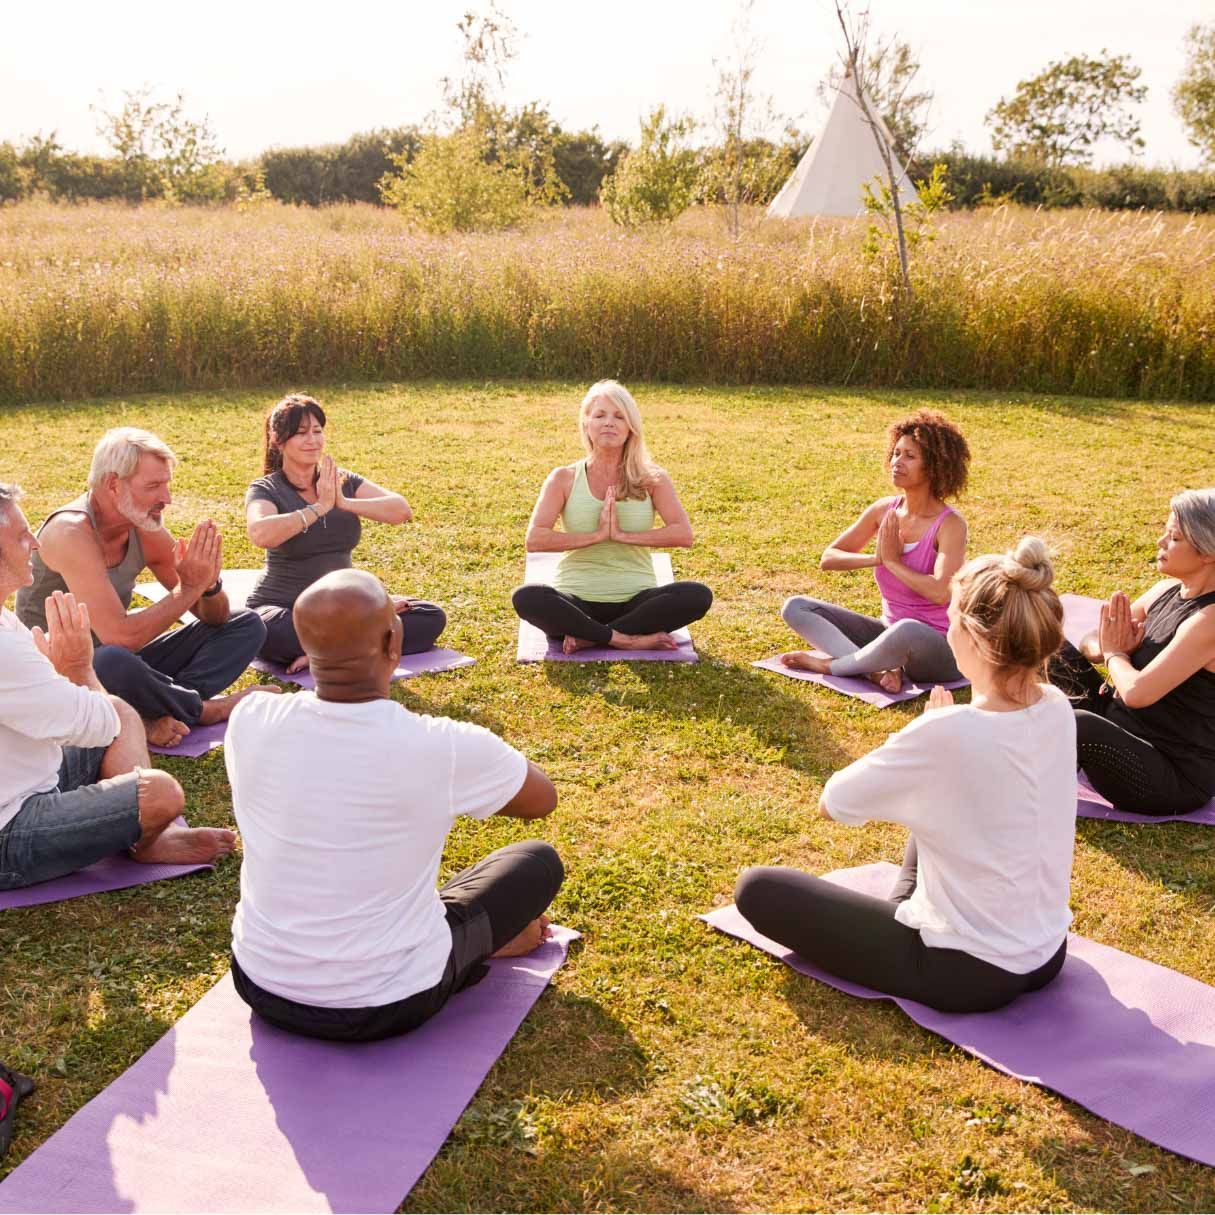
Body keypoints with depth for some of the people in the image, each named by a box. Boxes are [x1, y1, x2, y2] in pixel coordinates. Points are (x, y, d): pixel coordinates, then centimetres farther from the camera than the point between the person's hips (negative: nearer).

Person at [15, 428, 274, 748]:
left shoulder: (146, 530, -3)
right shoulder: (71, 532, -24)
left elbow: (214, 617, 4)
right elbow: (120, 636, -34)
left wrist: (209, 585, -19)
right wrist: (189, 588, -25)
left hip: (120, 661, 8)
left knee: (247, 625, 2)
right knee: (111, 661, -43)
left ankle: (157, 714, -19)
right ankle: (204, 709, -12)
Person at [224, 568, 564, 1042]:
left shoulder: (250, 720, -16)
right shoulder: (444, 748, -26)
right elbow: (543, 797, -3)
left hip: (260, 985, 4)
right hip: (387, 1007, -3)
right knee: (539, 860, 14)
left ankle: (482, 936, 34)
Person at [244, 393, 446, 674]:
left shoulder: (344, 482, 6)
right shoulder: (266, 490, -6)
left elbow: (402, 511, -10)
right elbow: (260, 534, -30)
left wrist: (344, 503, -22)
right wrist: (319, 507, -24)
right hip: (283, 608, -4)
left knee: (432, 617, -12)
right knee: (266, 632, -40)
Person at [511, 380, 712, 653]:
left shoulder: (651, 479, 6)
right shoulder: (564, 479, 5)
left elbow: (683, 535, -8)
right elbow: (534, 540, -8)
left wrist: (623, 535, -14)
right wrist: (597, 535, -13)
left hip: (634, 600, 1)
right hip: (577, 601, -1)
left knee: (698, 596, -27)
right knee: (525, 598, -32)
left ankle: (589, 638, -22)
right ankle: (626, 639, -26)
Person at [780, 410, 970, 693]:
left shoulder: (950, 524, -14)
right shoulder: (884, 510, 2)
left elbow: (942, 592, -29)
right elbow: (828, 558, 3)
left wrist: (893, 561, -16)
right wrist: (875, 558, -14)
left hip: (940, 647, -6)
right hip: (889, 632, 7)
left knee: (908, 631, -43)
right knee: (795, 607, -7)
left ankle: (830, 664, -16)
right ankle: (882, 668, -26)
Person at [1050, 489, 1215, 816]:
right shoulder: (1168, 590, 2)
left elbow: (1137, 692, -31)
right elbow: (1091, 642, 9)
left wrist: (1115, 654, -10)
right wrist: (1106, 647, -15)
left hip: (1177, 779, -9)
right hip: (1121, 723, 9)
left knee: (1075, 727, -35)